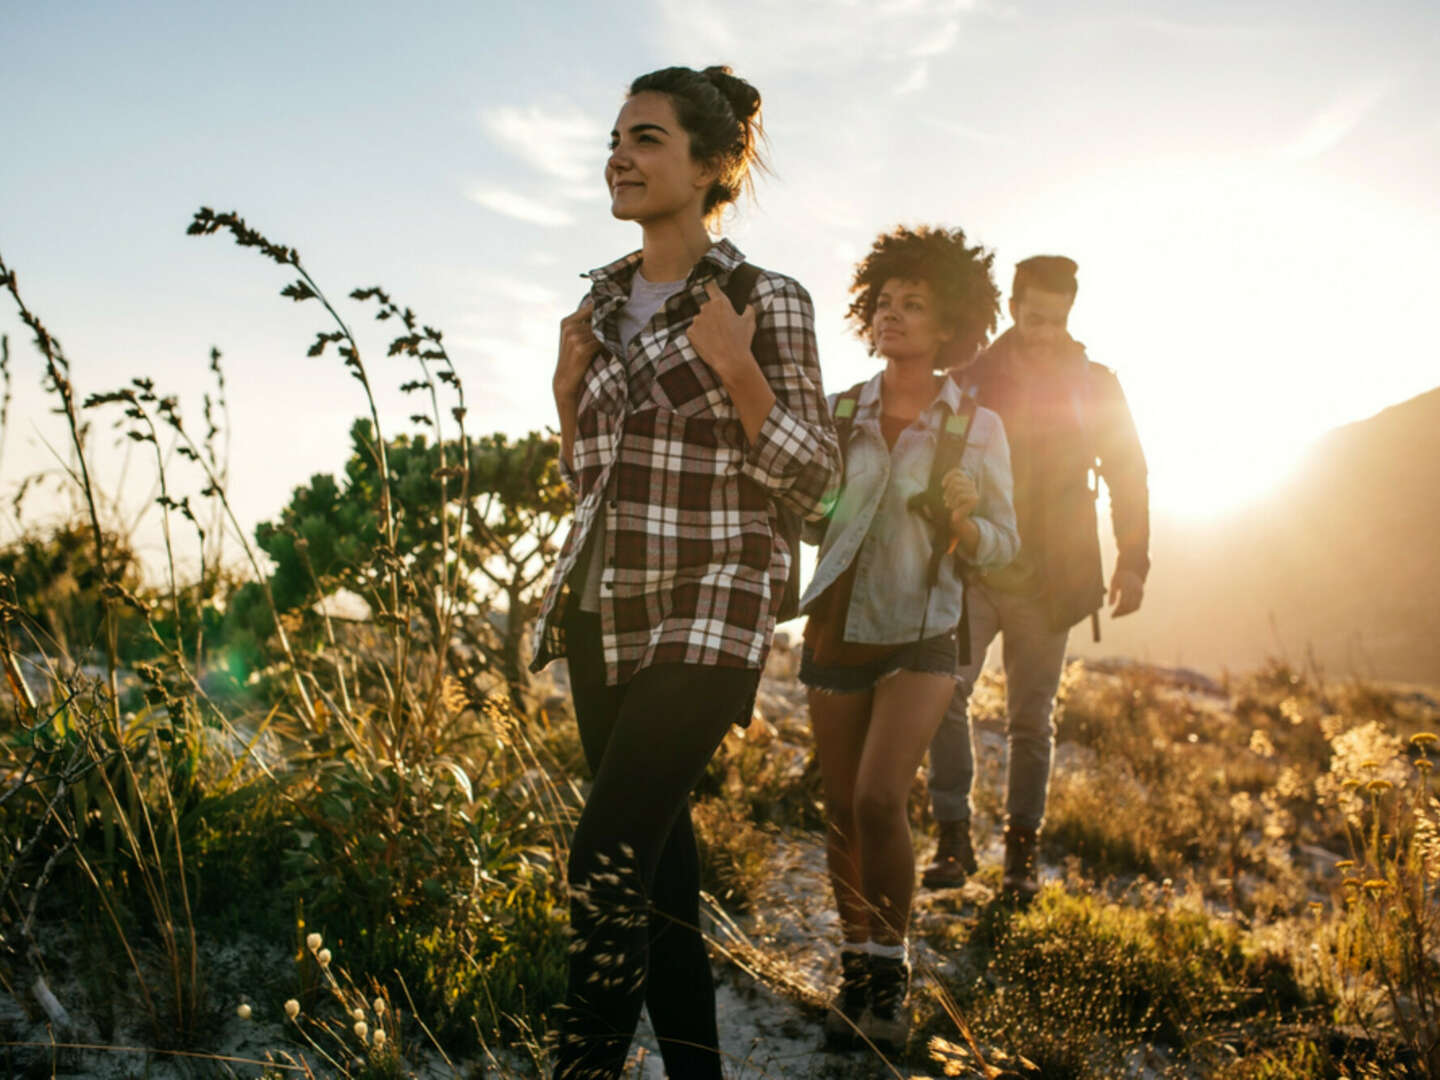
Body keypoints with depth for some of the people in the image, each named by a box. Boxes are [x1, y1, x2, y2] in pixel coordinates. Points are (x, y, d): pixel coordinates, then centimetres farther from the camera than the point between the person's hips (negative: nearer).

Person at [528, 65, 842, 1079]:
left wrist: (737, 369, -18)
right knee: (654, 847, 9)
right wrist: (569, 386, 2)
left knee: (609, 858, -15)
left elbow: (811, 480, -6)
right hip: (605, 609, 6)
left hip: (706, 613, -6)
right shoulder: (605, 302, 12)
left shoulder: (766, 301, -6)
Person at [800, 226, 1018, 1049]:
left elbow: (1002, 544, -1)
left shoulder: (977, 426, -4)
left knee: (880, 800, -18)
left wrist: (964, 523, -22)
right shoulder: (839, 414, 1)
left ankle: (893, 969, 3)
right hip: (837, 631, 3)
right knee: (843, 811, 7)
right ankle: (859, 965, 25)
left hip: (919, 640, -3)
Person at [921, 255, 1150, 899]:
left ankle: (1021, 853, 15)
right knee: (944, 692, -16)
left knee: (1032, 719, 5)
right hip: (972, 572, 0)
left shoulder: (1095, 386, 6)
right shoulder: (971, 379, 4)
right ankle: (953, 839, -6)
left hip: (1047, 583, 0)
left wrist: (1132, 561, 2)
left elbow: (1128, 473, 10)